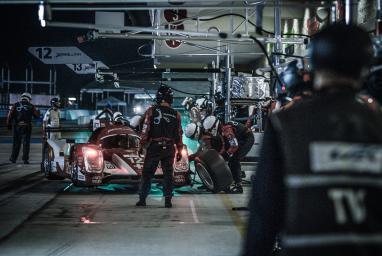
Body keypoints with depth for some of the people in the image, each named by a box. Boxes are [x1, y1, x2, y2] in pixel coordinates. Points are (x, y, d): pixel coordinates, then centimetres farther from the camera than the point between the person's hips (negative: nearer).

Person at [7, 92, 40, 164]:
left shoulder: (15, 105, 3)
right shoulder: (31, 106, 2)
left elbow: (10, 115, -3)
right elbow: (37, 116, 8)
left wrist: (8, 124, 6)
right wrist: (38, 112, 29)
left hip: (16, 126, 1)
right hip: (26, 127, -1)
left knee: (16, 142, 12)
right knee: (26, 143, 3)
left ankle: (13, 158, 17)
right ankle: (25, 159, -1)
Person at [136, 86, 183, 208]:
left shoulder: (151, 111, -6)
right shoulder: (176, 114, 1)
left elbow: (145, 130, -6)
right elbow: (179, 134, 4)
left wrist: (142, 145, 3)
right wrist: (179, 151, 12)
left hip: (153, 147, -2)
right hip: (169, 148, 2)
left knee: (147, 173, 7)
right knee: (168, 174, 8)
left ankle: (142, 199, 7)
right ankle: (168, 200, 5)